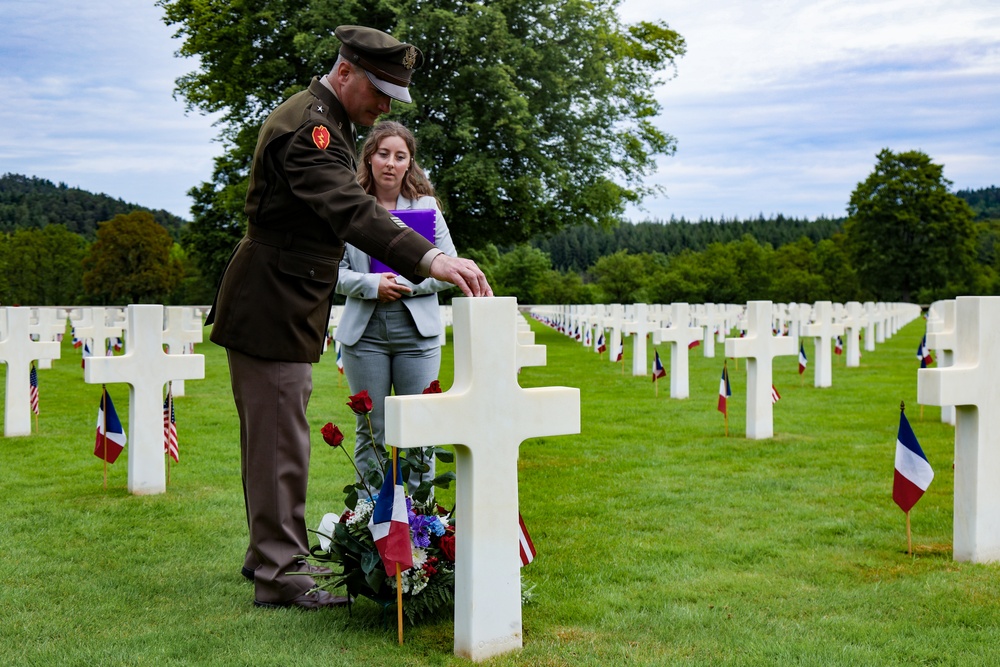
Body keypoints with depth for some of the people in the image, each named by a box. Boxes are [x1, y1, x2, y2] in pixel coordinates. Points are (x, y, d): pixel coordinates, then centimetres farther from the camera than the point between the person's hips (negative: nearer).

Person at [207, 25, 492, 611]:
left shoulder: (327, 123, 14)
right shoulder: (306, 126, -21)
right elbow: (351, 211, -37)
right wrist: (430, 258, -49)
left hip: (286, 311, 11)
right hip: (271, 313, -11)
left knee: (273, 438, 18)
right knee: (281, 442, -5)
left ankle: (268, 552, 30)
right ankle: (280, 574, 3)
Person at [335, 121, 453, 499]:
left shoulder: (426, 206, 7)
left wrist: (407, 284, -10)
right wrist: (371, 285, -14)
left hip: (417, 332, 0)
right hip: (364, 331, 0)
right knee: (370, 431, 5)